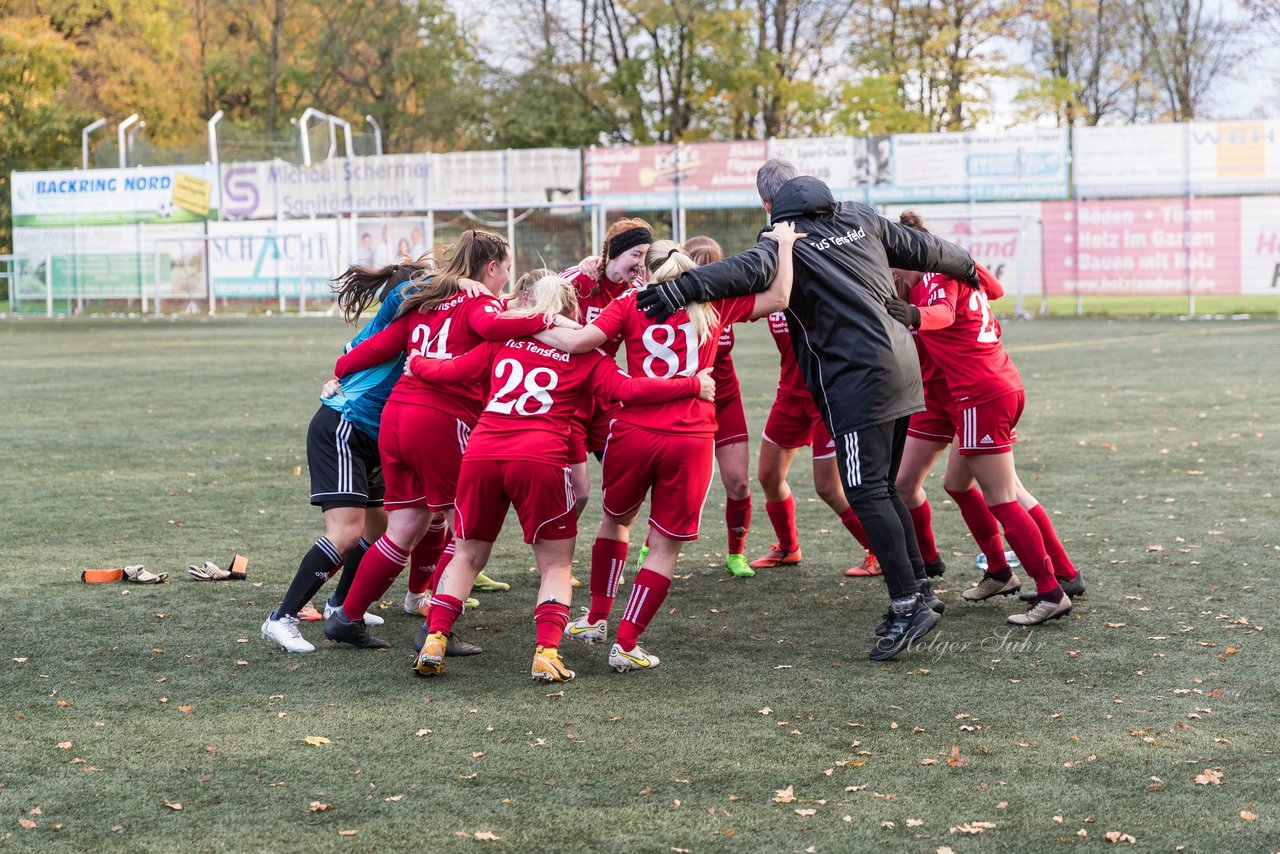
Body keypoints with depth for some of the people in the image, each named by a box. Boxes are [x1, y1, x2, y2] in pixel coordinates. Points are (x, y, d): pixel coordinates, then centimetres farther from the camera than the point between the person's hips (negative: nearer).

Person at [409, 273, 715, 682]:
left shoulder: (503, 341, 19)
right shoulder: (583, 355, 12)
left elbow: (451, 370, 24)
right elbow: (629, 389, 0)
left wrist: (417, 363, 44)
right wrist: (694, 385, 5)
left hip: (481, 454, 3)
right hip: (540, 460, -3)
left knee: (468, 555, 21)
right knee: (556, 564, 11)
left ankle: (434, 641, 10)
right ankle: (547, 652, -6)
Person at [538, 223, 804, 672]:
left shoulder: (631, 303, 5)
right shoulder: (714, 303, 7)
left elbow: (577, 341, -7)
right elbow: (777, 297, 8)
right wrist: (784, 244, 17)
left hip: (633, 432, 1)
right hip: (691, 440, -1)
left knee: (617, 520, 26)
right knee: (666, 545, 7)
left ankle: (596, 618, 32)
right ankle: (626, 644, 2)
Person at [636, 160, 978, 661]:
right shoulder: (860, 219, 13)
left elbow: (751, 270, -29)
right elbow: (922, 248, 25)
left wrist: (682, 288, -42)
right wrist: (967, 267, 44)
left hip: (857, 380, -8)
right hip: (901, 364, 8)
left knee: (866, 492, -7)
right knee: (882, 486, 18)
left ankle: (908, 604, -12)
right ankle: (918, 589, 20)